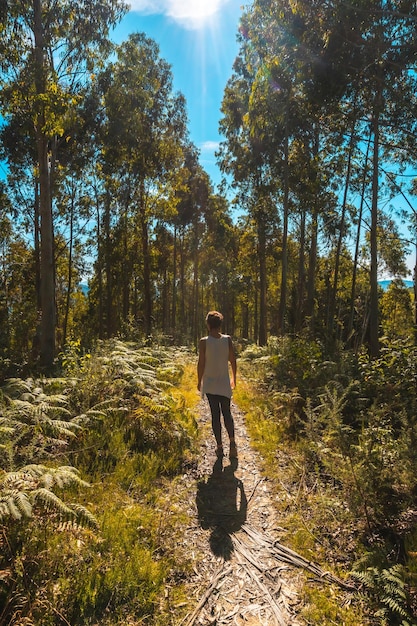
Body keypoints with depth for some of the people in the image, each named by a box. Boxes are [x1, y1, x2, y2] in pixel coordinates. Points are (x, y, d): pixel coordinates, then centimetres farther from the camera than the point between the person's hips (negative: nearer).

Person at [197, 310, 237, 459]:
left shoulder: (204, 342, -10)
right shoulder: (228, 339, -3)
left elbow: (201, 364, -9)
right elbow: (233, 361, 1)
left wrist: (199, 381, 5)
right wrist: (233, 378, 15)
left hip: (209, 384, -1)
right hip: (224, 383, 2)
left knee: (215, 414, 6)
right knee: (227, 413, 13)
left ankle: (219, 446, 11)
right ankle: (232, 441, -5)